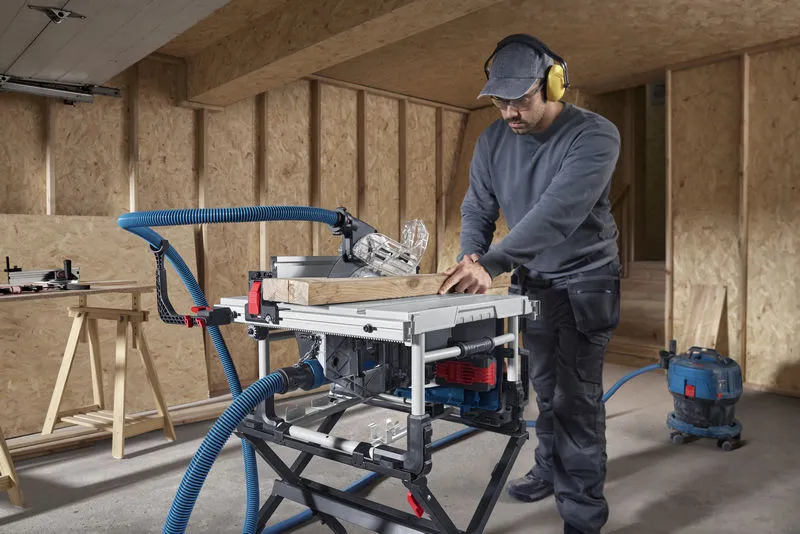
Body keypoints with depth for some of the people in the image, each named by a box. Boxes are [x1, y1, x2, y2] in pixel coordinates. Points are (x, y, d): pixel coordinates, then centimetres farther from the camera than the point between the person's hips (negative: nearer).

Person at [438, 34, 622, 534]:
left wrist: (491, 263, -44)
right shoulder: (493, 140, -4)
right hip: (532, 281, 5)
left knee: (576, 397, -6)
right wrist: (470, 259, -24)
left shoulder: (595, 135, -22)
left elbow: (557, 213, -35)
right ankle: (551, 470, 38)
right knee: (545, 386, 17)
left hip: (584, 281, -5)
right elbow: (478, 208, -3)